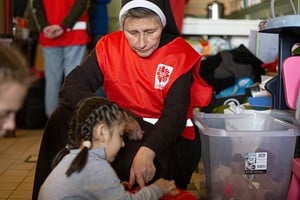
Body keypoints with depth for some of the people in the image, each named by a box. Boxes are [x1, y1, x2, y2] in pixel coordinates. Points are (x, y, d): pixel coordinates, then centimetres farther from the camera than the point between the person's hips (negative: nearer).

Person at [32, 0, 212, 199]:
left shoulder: (179, 54, -12)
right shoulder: (110, 46, -5)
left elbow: (175, 113, -23)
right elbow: (72, 87, -14)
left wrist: (146, 151, -43)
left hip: (166, 137, -4)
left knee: (129, 164, -37)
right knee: (64, 117, -19)